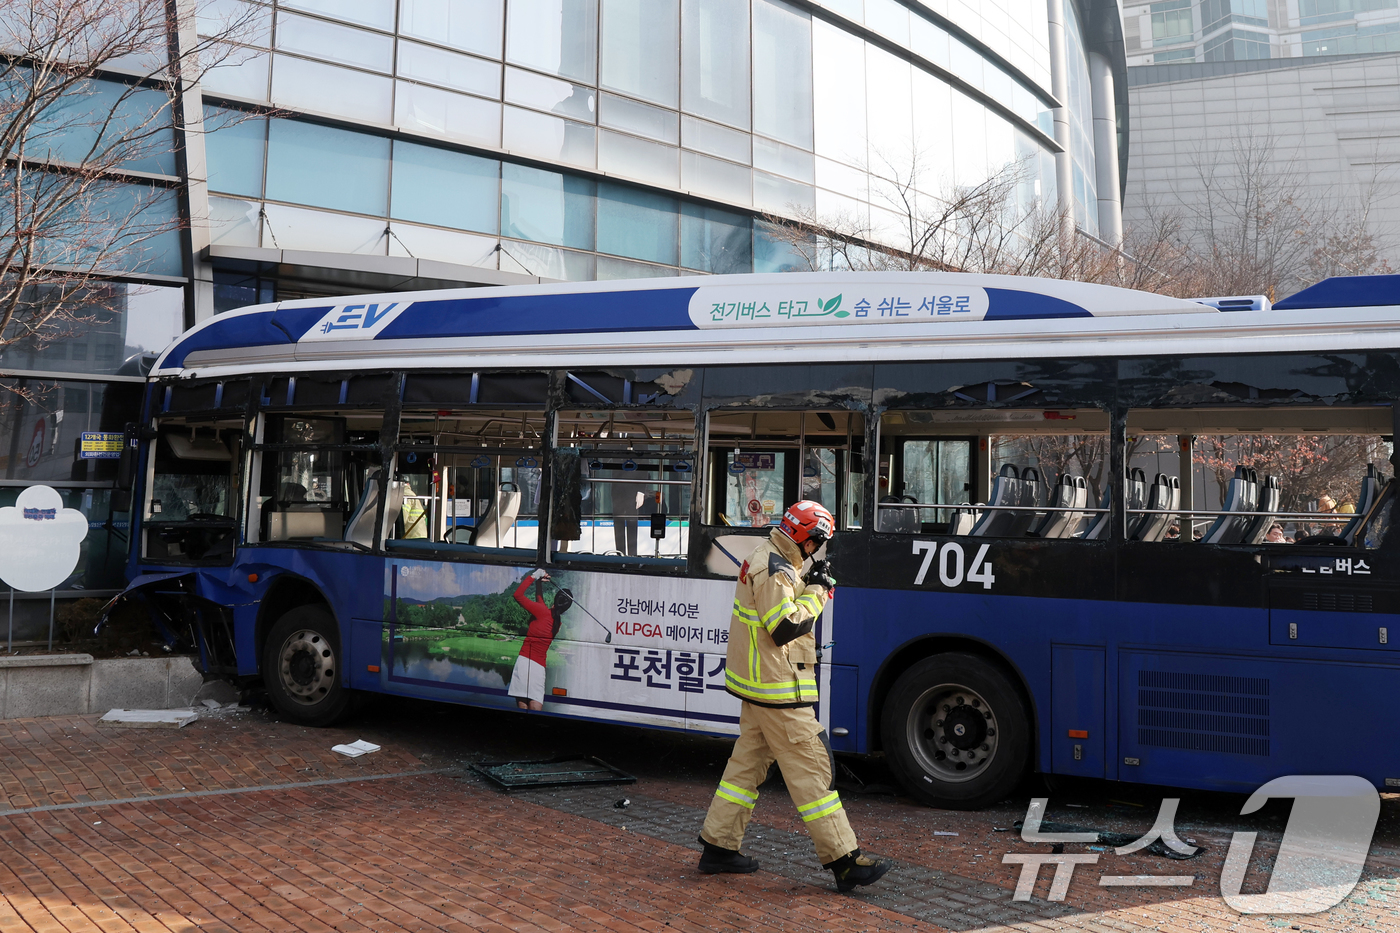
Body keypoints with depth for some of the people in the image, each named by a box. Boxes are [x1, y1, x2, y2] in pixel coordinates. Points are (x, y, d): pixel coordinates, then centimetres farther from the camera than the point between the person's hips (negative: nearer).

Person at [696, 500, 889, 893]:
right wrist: (815, 592, -14)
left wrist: (810, 587, 6)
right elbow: (785, 628, -24)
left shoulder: (766, 558, 14)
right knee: (811, 770, -6)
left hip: (756, 683, 11)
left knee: (748, 763, 15)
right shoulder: (775, 570, -19)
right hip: (778, 691, -11)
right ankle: (844, 860, -1)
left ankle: (718, 846, 22)